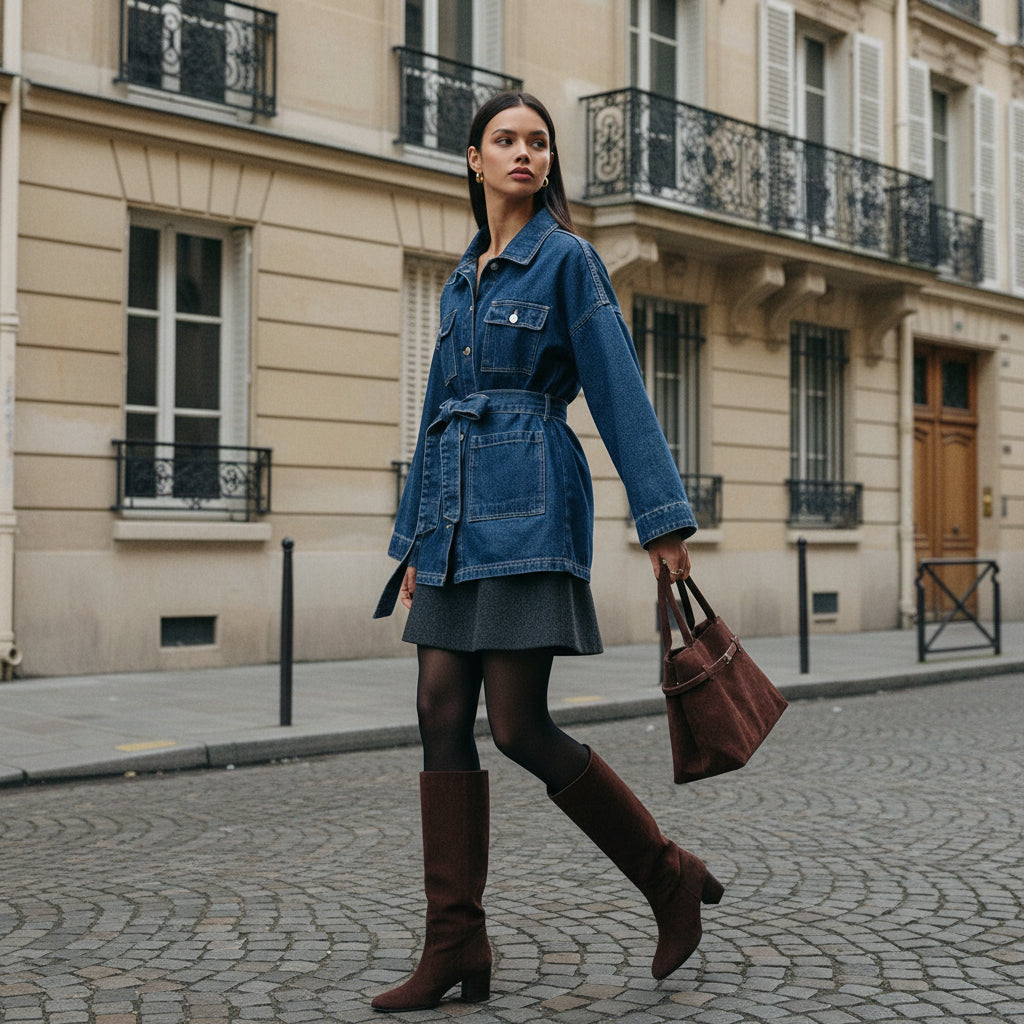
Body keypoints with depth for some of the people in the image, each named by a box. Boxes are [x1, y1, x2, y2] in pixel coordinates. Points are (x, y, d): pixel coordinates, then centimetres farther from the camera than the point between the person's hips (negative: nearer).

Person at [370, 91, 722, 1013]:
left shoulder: (566, 258, -1)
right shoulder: (463, 277, 19)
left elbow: (620, 392, -7)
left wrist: (663, 519, -13)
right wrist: (414, 538, 20)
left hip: (528, 504, -7)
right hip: (454, 509, 7)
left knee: (520, 727, -9)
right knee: (442, 717, 1)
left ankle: (673, 878, 10)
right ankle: (456, 947, 7)